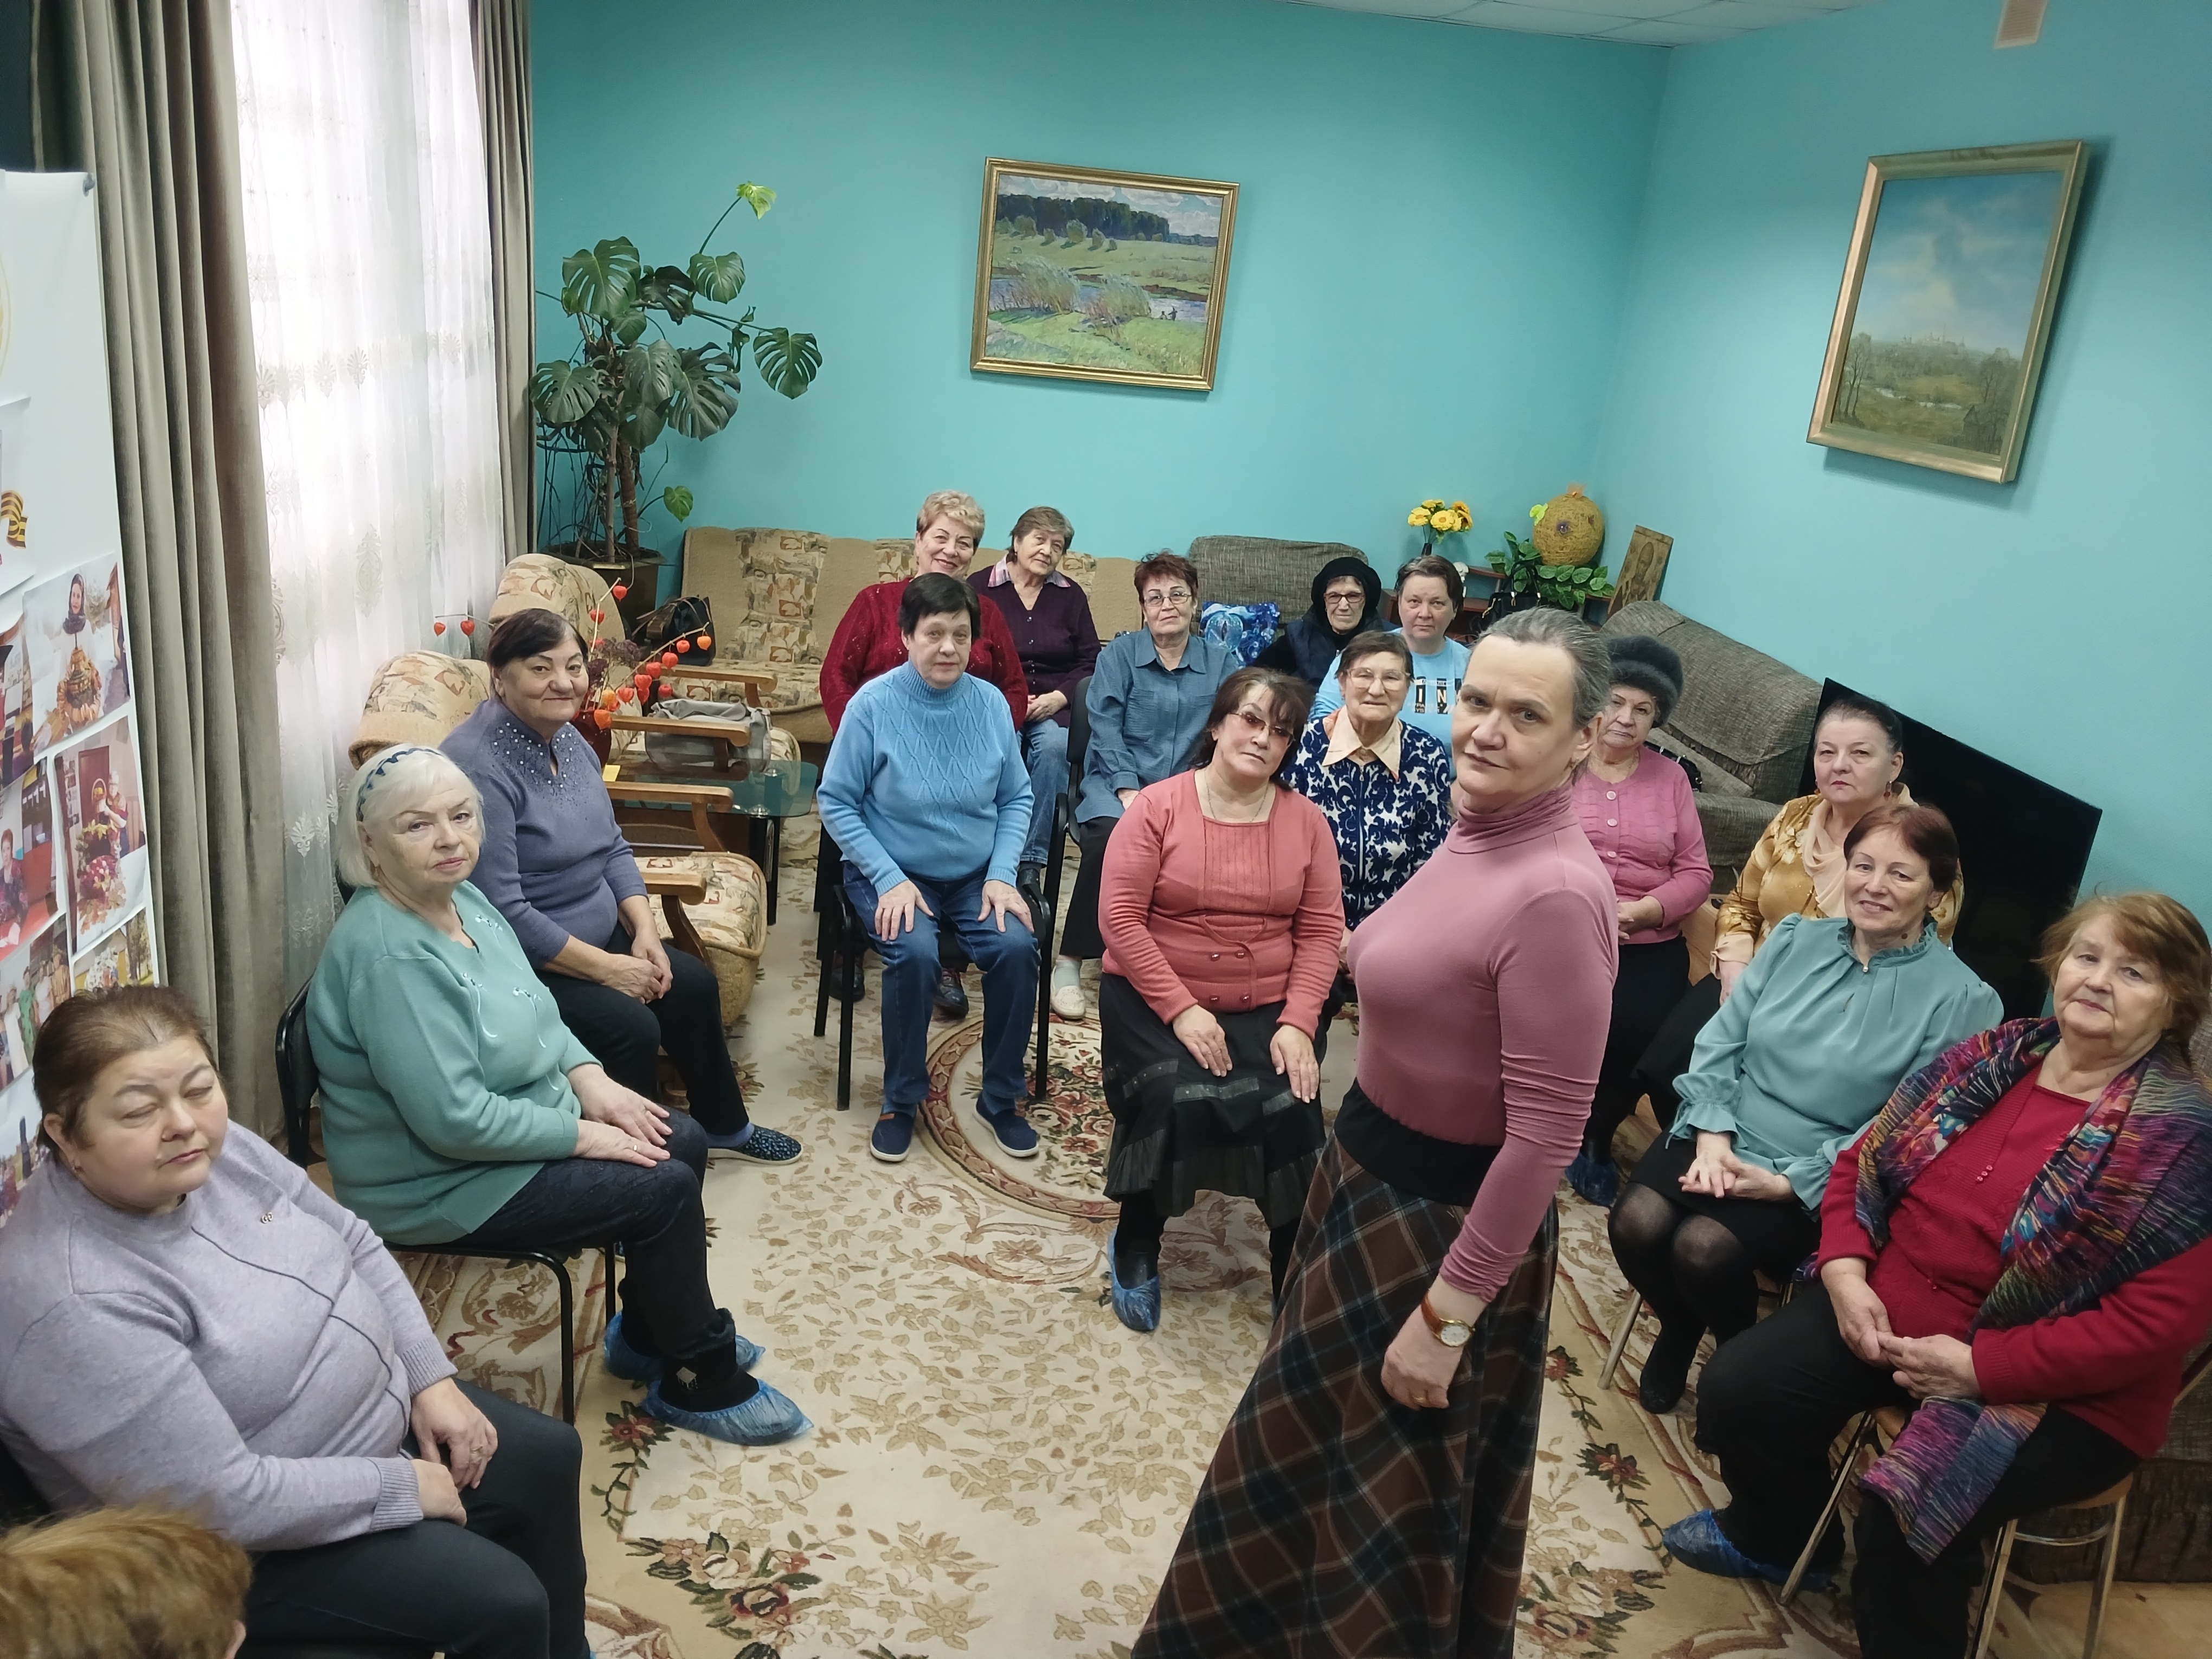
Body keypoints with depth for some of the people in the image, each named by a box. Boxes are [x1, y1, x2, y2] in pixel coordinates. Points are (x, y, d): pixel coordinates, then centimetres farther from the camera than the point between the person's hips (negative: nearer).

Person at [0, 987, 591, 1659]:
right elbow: (225, 1502, -30)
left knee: (547, 1457, 13)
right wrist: (401, 1486, -20)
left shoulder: (213, 1149, -10)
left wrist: (432, 1377, -4)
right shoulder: (79, 1306, -33)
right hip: (248, 1546, -8)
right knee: (503, 1602, -12)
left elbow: (355, 1245, 4)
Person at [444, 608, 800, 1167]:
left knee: (693, 984, 6)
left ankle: (725, 1126, 27)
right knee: (631, 1025, -23)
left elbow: (612, 848, 12)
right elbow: (503, 912, -29)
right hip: (524, 965, -9)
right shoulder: (480, 765, -26)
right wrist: (606, 968, -23)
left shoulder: (568, 740, 4)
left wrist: (644, 931, -4)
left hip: (598, 936, 9)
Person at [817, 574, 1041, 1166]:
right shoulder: (873, 704, -12)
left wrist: (1002, 875, -8)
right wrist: (889, 879, -16)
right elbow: (836, 802, -8)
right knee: (914, 952, -30)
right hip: (894, 872, -3)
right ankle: (901, 1101, -6)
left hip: (975, 874, 3)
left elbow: (1016, 798, 5)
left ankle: (1001, 1097, -1)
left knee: (1017, 946, -23)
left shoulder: (989, 702, -3)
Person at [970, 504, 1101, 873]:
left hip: (1053, 706, 2)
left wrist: (1058, 698, -6)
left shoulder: (1071, 596, 15)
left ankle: (1031, 864, -28)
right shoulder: (980, 588, 7)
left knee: (1054, 746, -32)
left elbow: (1090, 662, 12)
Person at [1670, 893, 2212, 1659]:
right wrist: (1845, 1272, -10)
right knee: (1741, 1389, -7)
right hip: (1888, 1310, 6)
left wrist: (1981, 1366, -23)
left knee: (1907, 1518, -26)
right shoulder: (1992, 1056, 1)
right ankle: (1774, 1536, 25)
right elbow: (1862, 1162, 8)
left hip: (2054, 1389, -5)